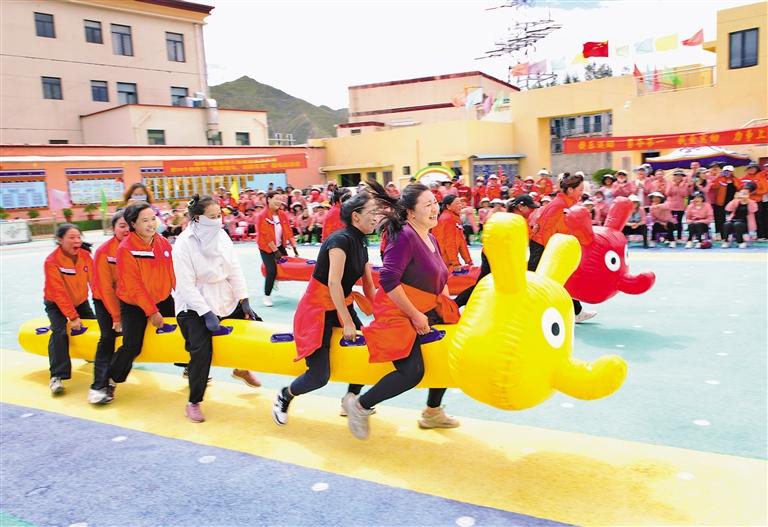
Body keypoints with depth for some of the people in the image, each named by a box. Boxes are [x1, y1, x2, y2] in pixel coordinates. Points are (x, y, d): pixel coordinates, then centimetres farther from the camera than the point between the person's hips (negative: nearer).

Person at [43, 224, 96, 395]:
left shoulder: (85, 255, -12)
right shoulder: (51, 261, -26)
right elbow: (59, 293, -27)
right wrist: (72, 317, -28)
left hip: (80, 301, 5)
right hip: (56, 304, -5)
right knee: (60, 333, -24)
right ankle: (56, 376, -25)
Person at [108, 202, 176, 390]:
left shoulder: (164, 243, -4)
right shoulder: (126, 249, -20)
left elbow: (173, 275, 1)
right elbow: (134, 287, -20)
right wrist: (151, 312, -21)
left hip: (163, 300, 6)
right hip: (134, 306, -5)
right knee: (131, 347, -14)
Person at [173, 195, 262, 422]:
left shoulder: (221, 235, -3)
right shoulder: (183, 244, -19)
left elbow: (235, 270, 0)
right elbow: (187, 285, -21)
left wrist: (244, 301, -5)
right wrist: (207, 313, -24)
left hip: (225, 300, 7)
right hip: (194, 306, -7)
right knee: (202, 350, -21)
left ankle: (242, 369, 33)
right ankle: (193, 403, -1)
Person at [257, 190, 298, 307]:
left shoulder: (282, 214, -1)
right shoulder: (263, 216, -19)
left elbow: (288, 231, 0)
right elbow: (267, 236, -22)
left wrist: (294, 247, -5)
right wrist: (275, 251, -22)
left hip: (280, 246, 6)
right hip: (266, 248, -6)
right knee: (272, 270, -15)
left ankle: (274, 280, 38)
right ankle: (266, 296, 1)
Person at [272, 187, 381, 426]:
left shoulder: (361, 243, 5)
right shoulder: (340, 239, -22)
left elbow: (368, 286, 10)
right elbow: (334, 283, -26)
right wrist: (347, 323, -23)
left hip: (342, 305, 9)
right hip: (317, 309, -9)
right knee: (319, 376, -10)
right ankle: (284, 396, 20)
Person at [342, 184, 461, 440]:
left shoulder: (431, 239, 9)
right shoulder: (404, 237, -20)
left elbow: (441, 279, 20)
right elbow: (388, 281, -28)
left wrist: (447, 305, 8)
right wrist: (415, 315, -22)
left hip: (427, 312, 10)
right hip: (398, 313, -10)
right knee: (412, 372, -18)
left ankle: (432, 413, 39)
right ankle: (359, 405, 4)